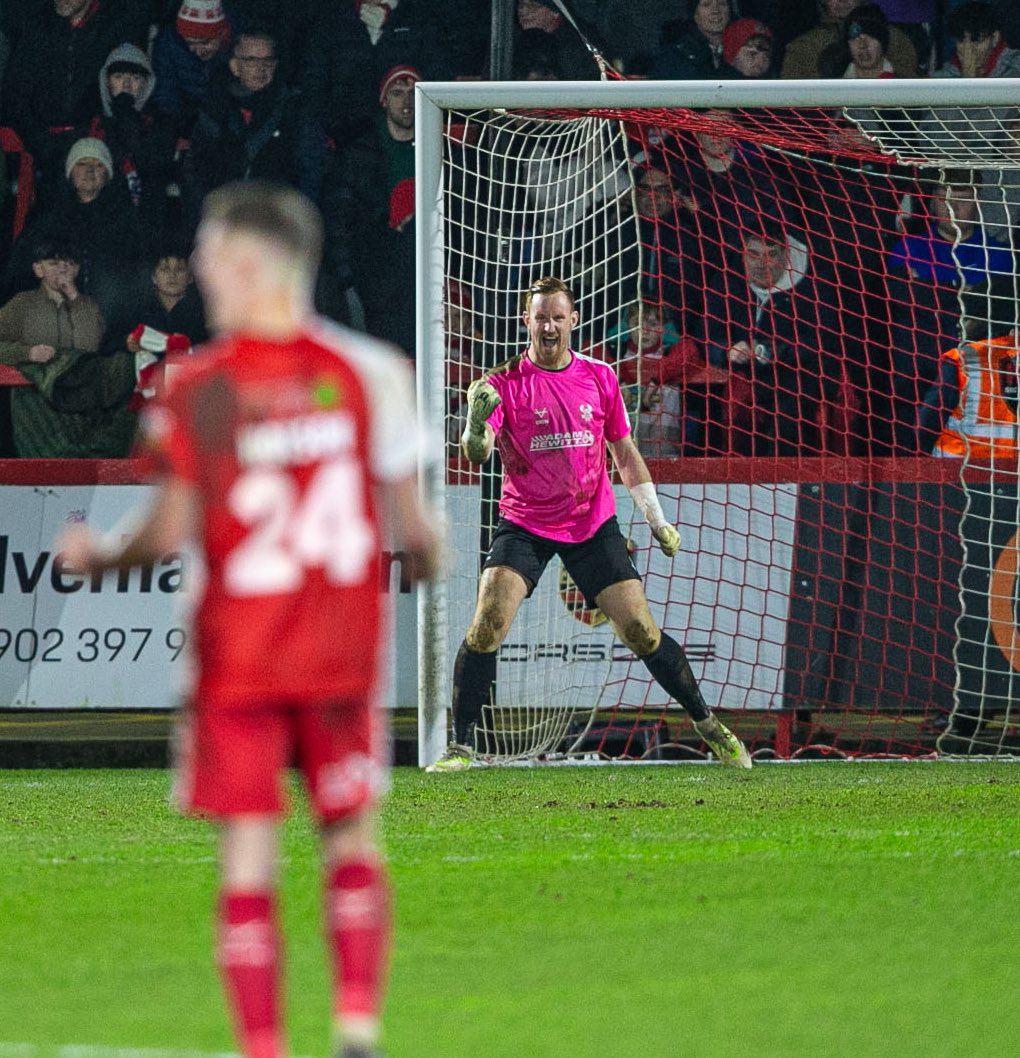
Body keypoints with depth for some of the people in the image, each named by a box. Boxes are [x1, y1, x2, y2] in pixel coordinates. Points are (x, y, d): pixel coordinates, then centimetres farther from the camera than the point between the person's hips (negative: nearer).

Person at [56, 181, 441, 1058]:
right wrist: (429, 560, 20)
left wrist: (95, 557, 9)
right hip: (343, 654, 2)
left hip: (237, 656, -2)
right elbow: (410, 521, -1)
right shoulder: (367, 370, -2)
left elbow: (169, 533, -9)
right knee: (351, 838, 15)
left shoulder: (196, 390, -8)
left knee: (248, 858, 3)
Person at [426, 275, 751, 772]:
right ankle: (461, 746, -10)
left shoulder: (600, 377, 3)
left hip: (592, 524, 2)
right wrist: (477, 419, -42)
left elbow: (625, 453, 13)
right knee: (487, 623, -20)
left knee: (642, 632, -2)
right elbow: (476, 455, -21)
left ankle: (706, 723, 17)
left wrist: (657, 518, 7)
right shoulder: (504, 383, -7)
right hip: (524, 524, -2)